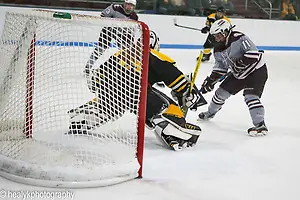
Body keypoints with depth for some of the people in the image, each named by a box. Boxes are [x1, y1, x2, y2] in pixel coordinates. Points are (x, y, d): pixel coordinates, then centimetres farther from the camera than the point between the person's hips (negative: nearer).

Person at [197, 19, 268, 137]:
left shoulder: (239, 38, -25)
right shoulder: (218, 50, 0)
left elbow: (254, 53, -30)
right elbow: (220, 67, 8)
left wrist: (242, 62, -39)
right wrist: (210, 80, -1)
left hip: (257, 71, -8)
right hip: (239, 74, 8)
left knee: (250, 96, -25)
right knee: (222, 91, 11)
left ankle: (260, 125, -21)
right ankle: (210, 113, 35)